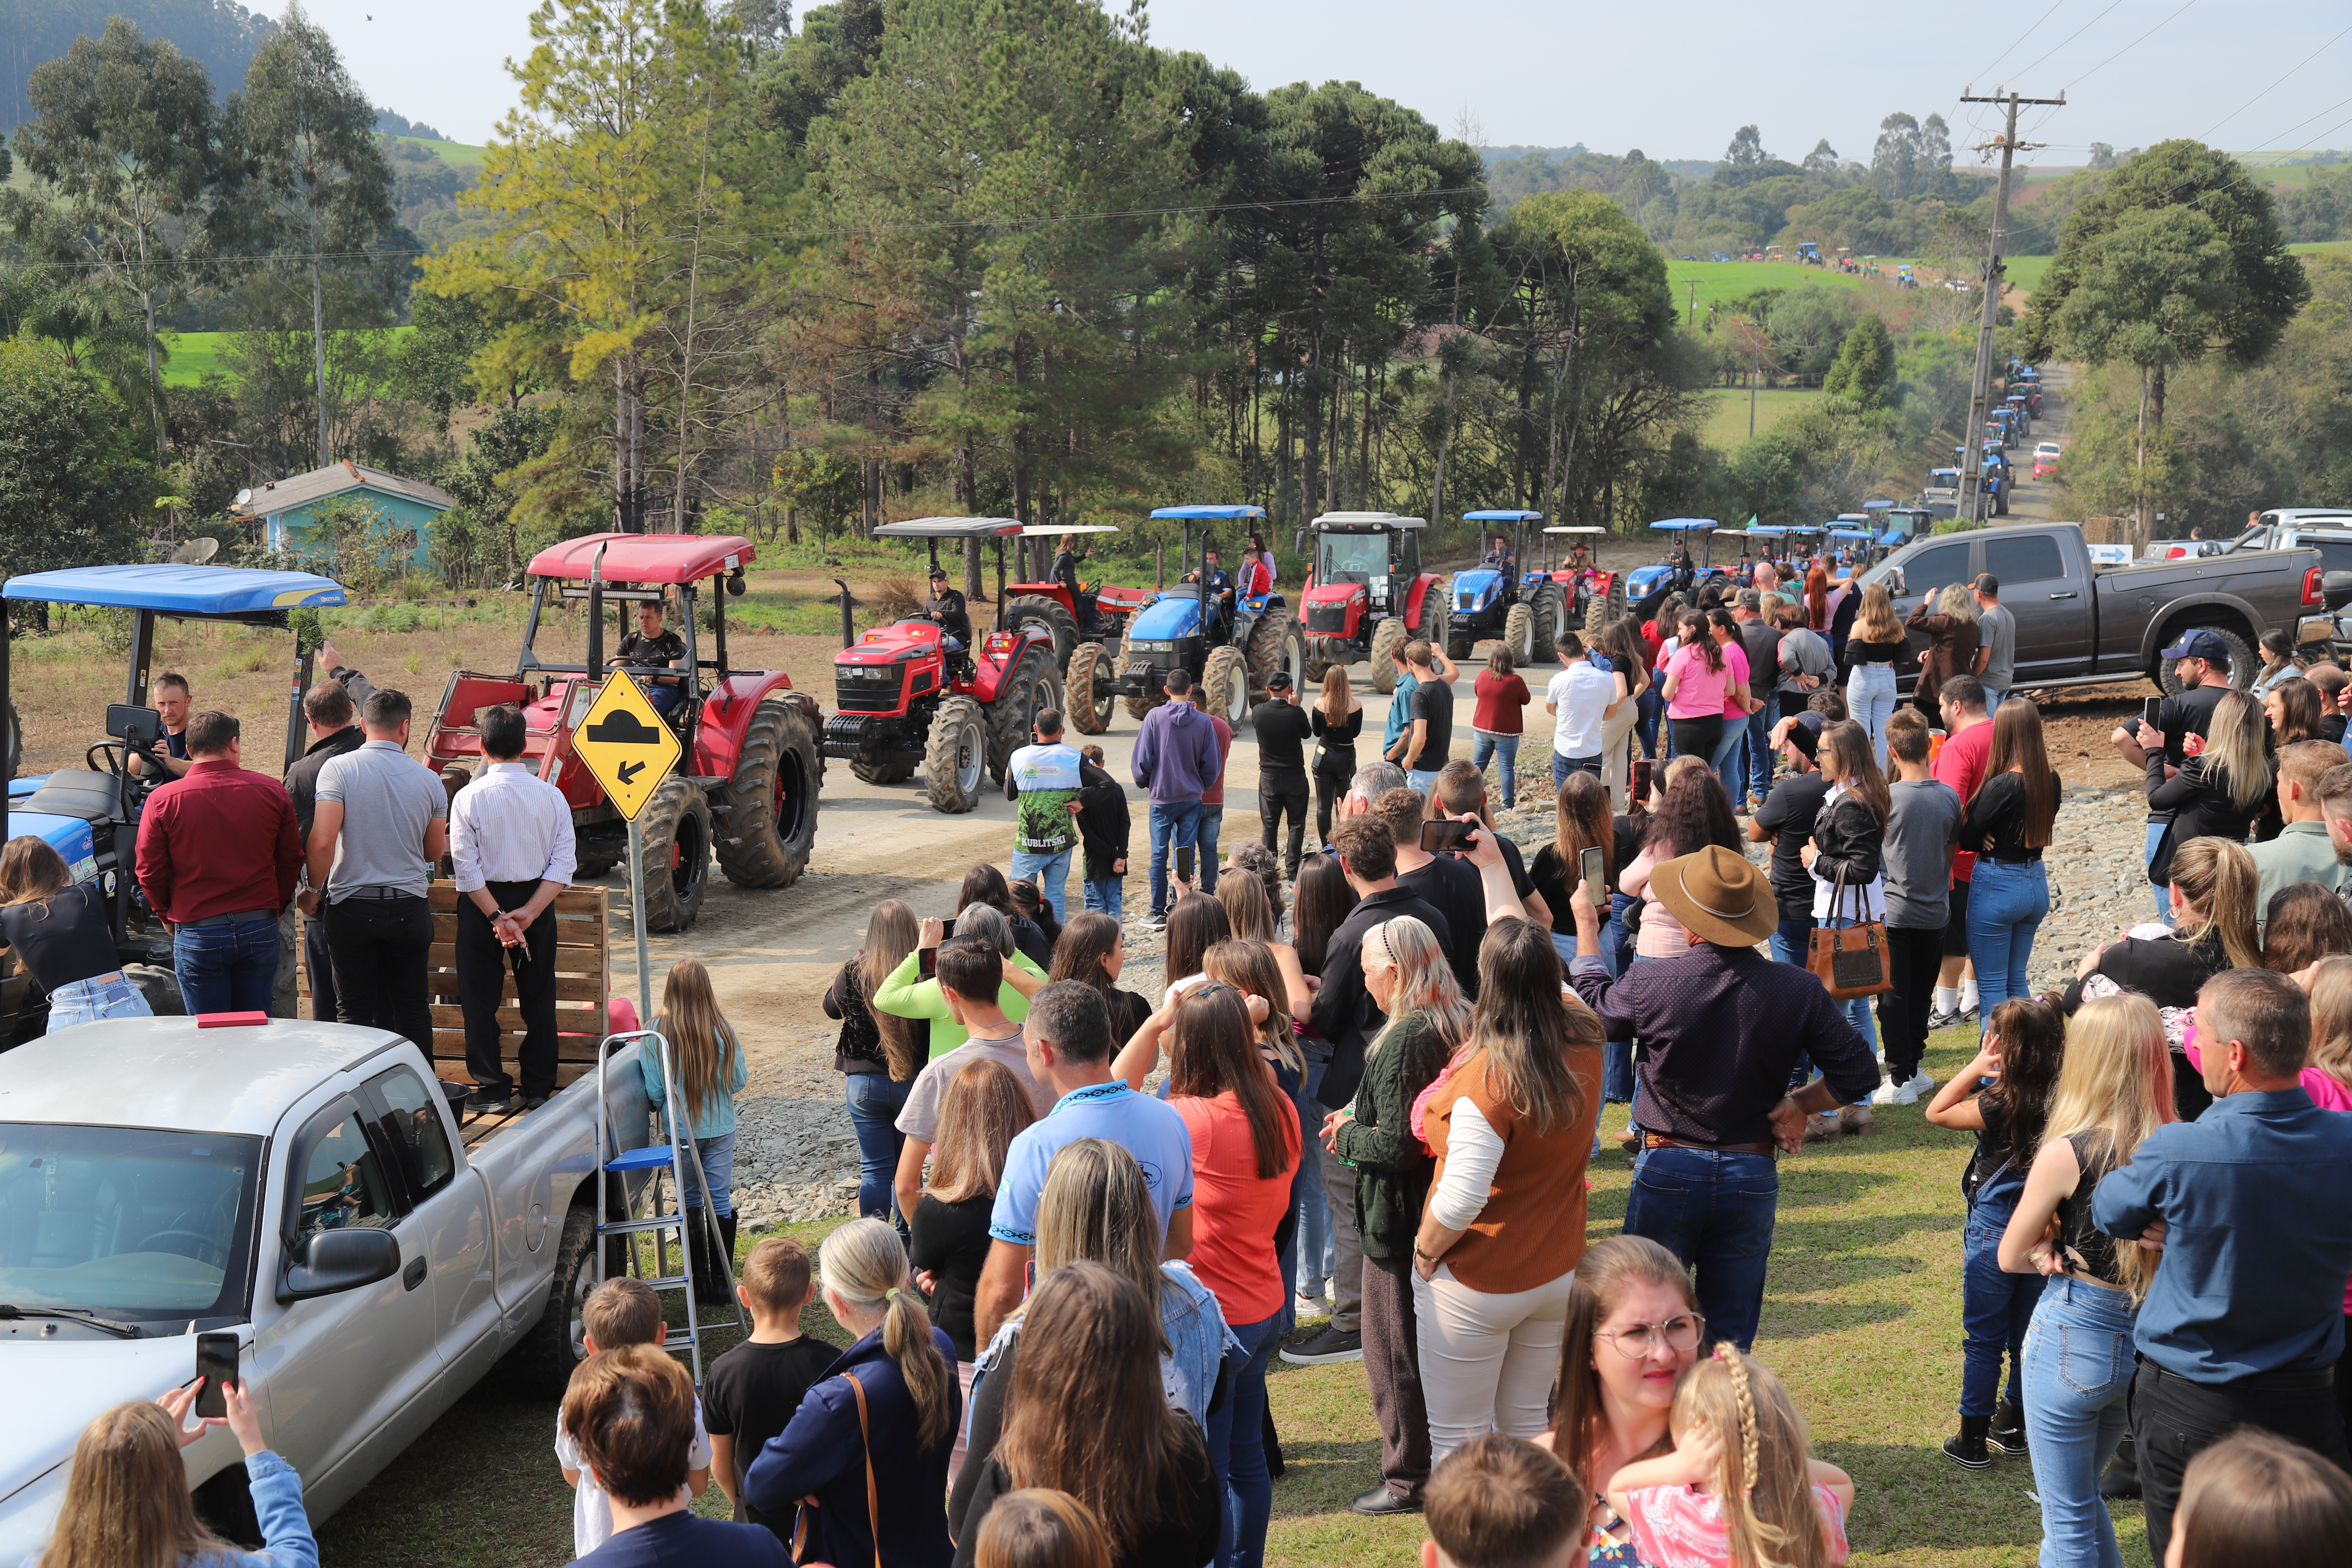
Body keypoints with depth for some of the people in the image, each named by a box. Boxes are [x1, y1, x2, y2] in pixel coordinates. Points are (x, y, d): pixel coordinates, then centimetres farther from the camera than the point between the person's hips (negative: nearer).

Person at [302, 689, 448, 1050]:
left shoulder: (339, 769, -7)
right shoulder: (428, 780, 1)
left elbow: (322, 841, -16)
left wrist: (314, 889, -1)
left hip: (352, 908, -2)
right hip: (409, 908, 2)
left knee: (356, 1013, 6)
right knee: (412, 1009, 11)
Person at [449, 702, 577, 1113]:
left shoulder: (469, 798, -12)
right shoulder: (552, 796, -4)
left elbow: (467, 868, -15)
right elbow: (564, 862, -9)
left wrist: (497, 917, -15)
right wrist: (529, 912, -12)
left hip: (484, 902, -3)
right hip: (536, 901, 3)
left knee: (481, 1001, 9)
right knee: (539, 998, 12)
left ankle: (492, 1089, 12)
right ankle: (539, 1090, 16)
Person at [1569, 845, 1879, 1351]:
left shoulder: (1649, 985, -14)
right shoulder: (1798, 990, -10)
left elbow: (1594, 1005, 9)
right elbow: (1859, 1074, -7)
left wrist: (1586, 924, 22)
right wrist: (1798, 1105, 6)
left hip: (1667, 1171, -2)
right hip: (1752, 1177, 2)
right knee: (1731, 1338, 13)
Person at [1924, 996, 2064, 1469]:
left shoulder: (1999, 1105, -21)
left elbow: (1936, 1112, -7)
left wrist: (1976, 1068, -7)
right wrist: (1990, 1075, -1)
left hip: (1994, 1231, -5)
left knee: (1982, 1340, 7)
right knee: (2026, 1336, 19)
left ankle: (1973, 1441, 14)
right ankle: (2013, 1426, 32)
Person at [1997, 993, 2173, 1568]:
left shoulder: (2067, 1153, -18)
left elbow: (2011, 1257, -5)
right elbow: (2172, 1253, 9)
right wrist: (2080, 1254, -3)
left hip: (2072, 1339, -5)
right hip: (2145, 1343, 5)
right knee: (2085, 1496, 27)